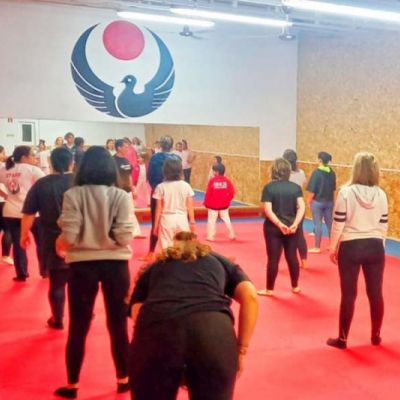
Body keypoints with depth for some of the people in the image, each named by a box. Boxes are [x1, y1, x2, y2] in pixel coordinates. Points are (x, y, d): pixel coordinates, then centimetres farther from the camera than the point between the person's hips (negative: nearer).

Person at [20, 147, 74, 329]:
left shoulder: (41, 184, -4)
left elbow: (28, 214, -3)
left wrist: (24, 234, 10)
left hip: (53, 241, 0)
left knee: (56, 282, 10)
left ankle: (57, 320, 19)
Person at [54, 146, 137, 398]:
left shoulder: (73, 195, -9)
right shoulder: (122, 196, -8)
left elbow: (69, 236, -13)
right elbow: (125, 237, -13)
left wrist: (59, 245, 9)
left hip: (82, 264, 0)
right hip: (115, 263, 1)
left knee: (78, 326, 13)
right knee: (118, 324, 16)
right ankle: (123, 380, 28)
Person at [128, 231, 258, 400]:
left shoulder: (152, 269, 34)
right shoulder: (220, 261, 34)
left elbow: (137, 313, 17)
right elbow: (250, 297, 17)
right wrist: (241, 349, 20)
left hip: (155, 330, 1)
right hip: (213, 329, 0)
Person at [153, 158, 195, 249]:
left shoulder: (161, 187, -7)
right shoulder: (186, 186, -2)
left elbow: (159, 209, -4)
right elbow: (190, 207, 0)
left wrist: (156, 225, 4)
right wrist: (192, 222, 10)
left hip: (167, 219, -2)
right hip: (182, 219, 2)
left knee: (166, 247, 3)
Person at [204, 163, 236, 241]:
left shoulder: (212, 180, -15)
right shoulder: (227, 180, -5)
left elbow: (208, 193, -11)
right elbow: (232, 192, -3)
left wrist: (206, 203, 1)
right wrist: (227, 200, 13)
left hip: (213, 205, -3)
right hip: (224, 205, 4)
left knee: (211, 220, 5)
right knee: (226, 219, 15)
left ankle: (210, 236, 5)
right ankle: (232, 235, 20)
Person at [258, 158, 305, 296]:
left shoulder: (269, 187, -7)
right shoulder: (295, 187, 1)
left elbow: (268, 210, -16)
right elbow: (301, 207, -10)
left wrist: (280, 225, -19)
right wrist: (295, 224, -16)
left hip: (273, 228, -3)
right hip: (291, 228, 3)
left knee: (273, 259, 4)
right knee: (292, 257, 14)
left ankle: (269, 289, 13)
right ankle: (295, 287, 26)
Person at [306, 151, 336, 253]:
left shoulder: (316, 172, -16)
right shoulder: (332, 173, 0)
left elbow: (312, 190, -15)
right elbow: (333, 188, 7)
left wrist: (309, 200, -2)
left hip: (317, 202, -5)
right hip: (329, 202, 5)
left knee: (317, 224, 2)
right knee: (329, 223, 15)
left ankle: (317, 247, 8)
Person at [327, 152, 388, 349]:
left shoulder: (346, 192, -12)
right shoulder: (381, 194, -1)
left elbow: (338, 224, -9)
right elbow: (383, 225, 7)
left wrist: (332, 247, 2)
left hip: (350, 247, -3)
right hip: (375, 247, 3)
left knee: (348, 295, 5)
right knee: (375, 293, 14)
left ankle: (342, 339, 14)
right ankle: (376, 336, 27)